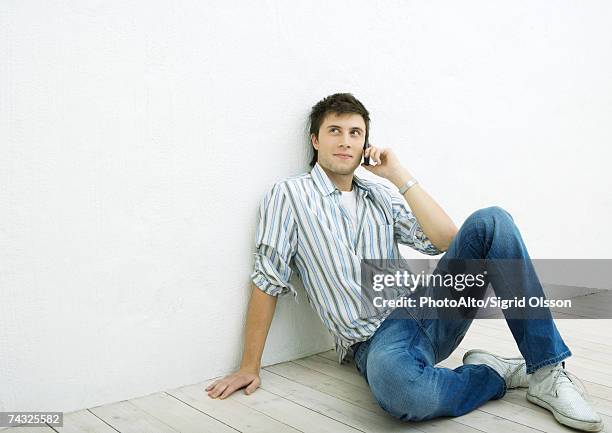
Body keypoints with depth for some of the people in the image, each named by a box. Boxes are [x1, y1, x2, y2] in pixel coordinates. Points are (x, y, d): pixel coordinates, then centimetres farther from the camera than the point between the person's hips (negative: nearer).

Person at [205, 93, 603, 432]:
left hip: (426, 309, 5)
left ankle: (547, 372, -16)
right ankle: (495, 373, -10)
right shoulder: (289, 196, 4)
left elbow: (449, 241, 5)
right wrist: (250, 367, -1)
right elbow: (268, 281, 1)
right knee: (397, 384, -42)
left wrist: (399, 175, 1)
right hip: (376, 339, -5)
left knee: (490, 222, -17)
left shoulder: (382, 196, 17)